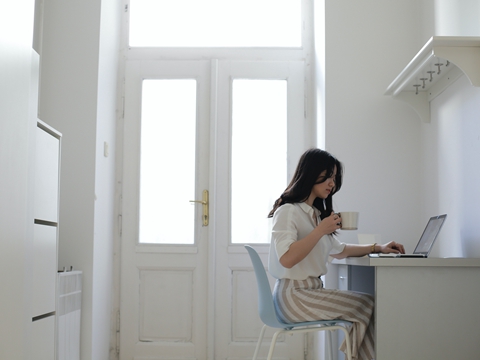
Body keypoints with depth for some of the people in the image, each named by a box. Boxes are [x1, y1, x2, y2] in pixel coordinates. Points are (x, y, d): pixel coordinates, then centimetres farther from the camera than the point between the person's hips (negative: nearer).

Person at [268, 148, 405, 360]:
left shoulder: (315, 213, 19)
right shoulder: (288, 211, -9)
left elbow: (338, 250, 29)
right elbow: (287, 258, -23)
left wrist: (377, 248, 21)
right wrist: (321, 229, -20)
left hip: (312, 291, 9)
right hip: (293, 296, -9)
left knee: (365, 305, -8)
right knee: (368, 305, -12)